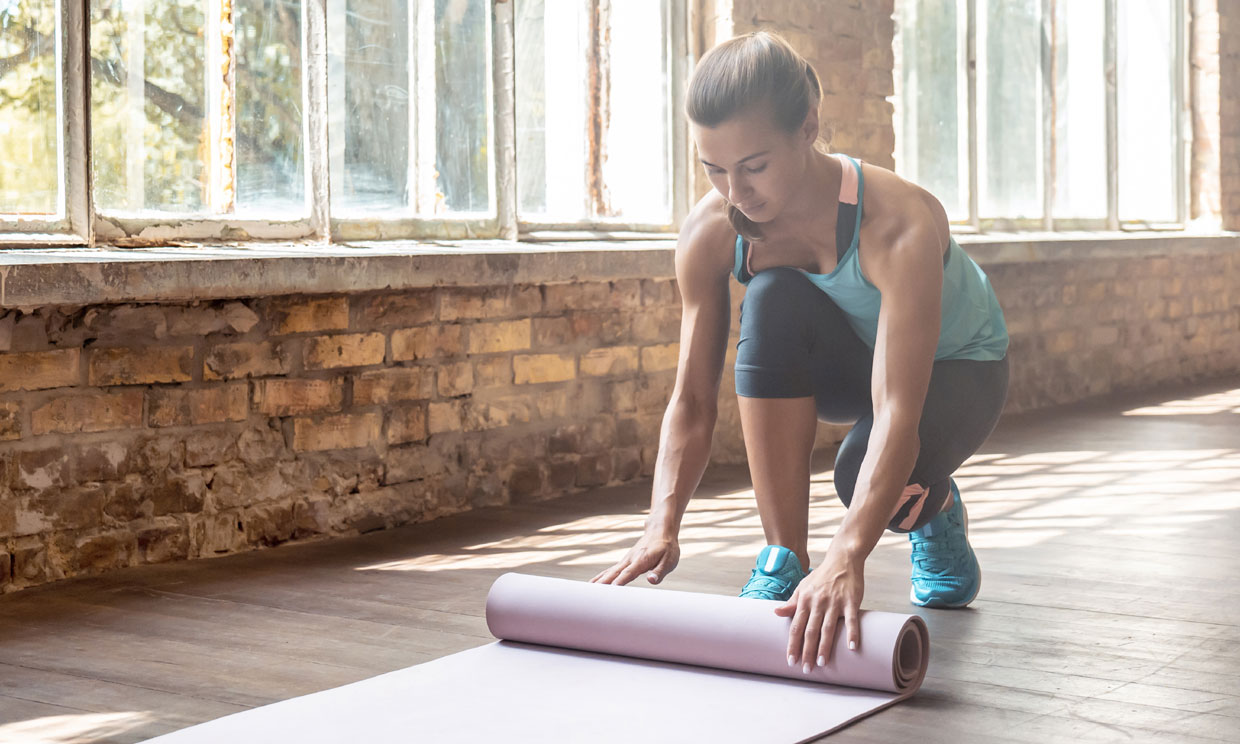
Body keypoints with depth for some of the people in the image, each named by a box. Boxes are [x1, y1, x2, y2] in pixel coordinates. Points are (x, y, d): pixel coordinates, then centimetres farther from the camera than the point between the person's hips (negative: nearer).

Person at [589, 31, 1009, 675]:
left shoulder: (898, 224, -39)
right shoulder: (710, 234, -24)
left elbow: (897, 415, -47)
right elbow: (692, 401, -22)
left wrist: (846, 556, -60)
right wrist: (662, 527, -38)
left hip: (954, 368, -4)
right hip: (845, 362, 4)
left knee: (870, 476, -36)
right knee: (773, 300, -32)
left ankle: (938, 512, 5)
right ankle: (784, 562, -23)